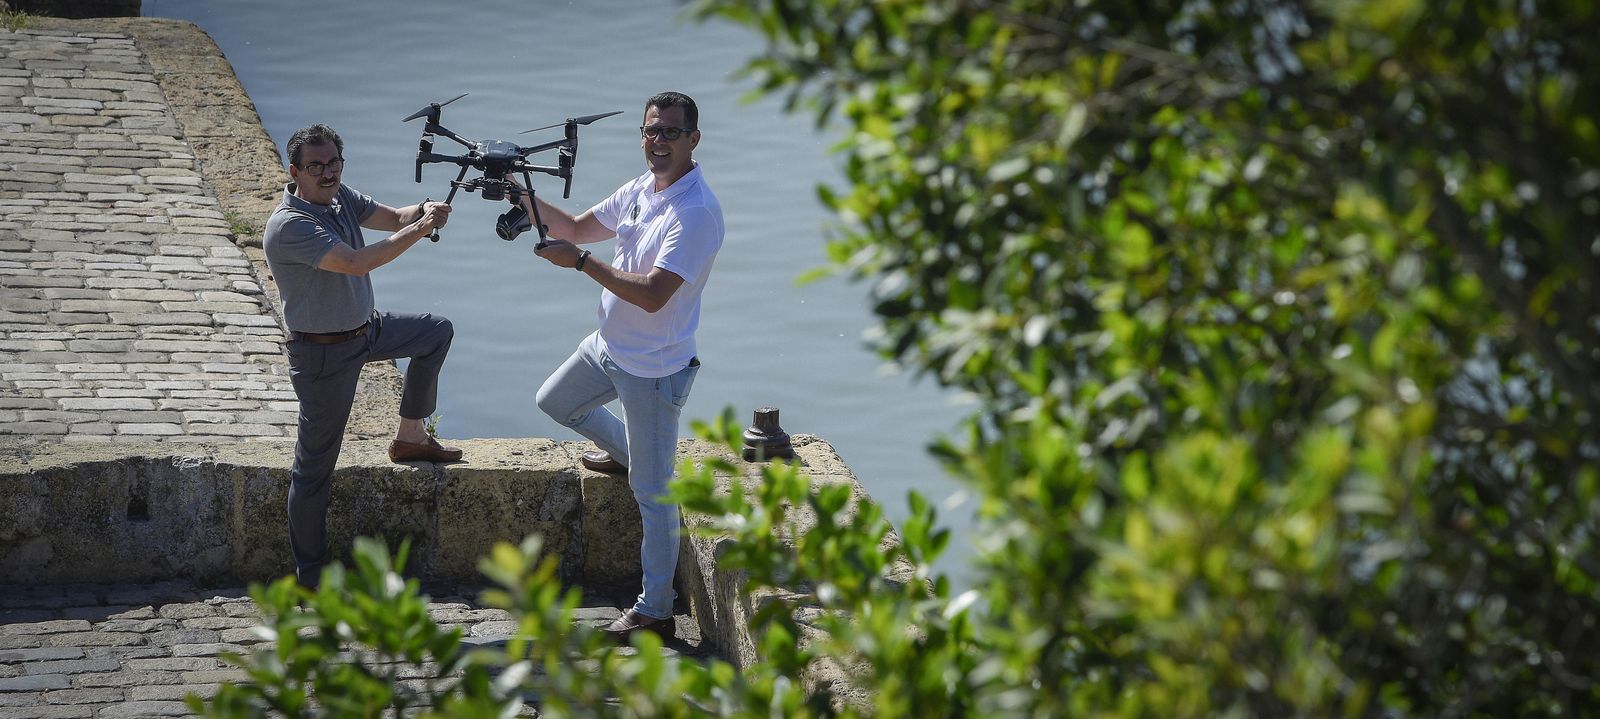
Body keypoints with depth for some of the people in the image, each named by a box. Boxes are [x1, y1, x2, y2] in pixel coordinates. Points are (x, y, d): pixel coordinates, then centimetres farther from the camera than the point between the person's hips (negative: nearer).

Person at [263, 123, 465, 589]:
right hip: (324, 354, -9)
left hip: (365, 328, 9)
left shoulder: (339, 197, 1)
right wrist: (419, 230, -29)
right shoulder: (289, 225, -27)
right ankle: (310, 576, 8)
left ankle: (410, 437, 28)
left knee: (437, 333, 22)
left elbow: (392, 217, -2)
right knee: (314, 467, -1)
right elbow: (357, 262, -34)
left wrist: (422, 212, -25)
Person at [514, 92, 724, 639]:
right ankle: (625, 453, 53)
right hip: (610, 346, 9)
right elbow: (579, 228, 16)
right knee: (555, 401, 32)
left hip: (653, 368, -9)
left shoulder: (696, 213, -26)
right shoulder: (641, 189, 2)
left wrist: (581, 261, -26)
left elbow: (653, 295, -32)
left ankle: (656, 611, 7)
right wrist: (525, 199, 0)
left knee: (653, 493, -1)